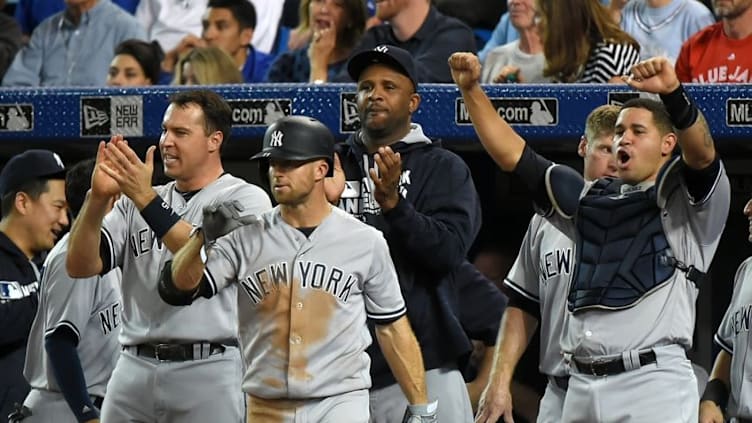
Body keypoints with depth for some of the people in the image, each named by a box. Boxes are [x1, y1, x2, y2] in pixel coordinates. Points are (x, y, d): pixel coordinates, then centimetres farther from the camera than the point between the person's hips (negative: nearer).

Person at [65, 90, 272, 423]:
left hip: (209, 370, -5)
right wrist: (98, 197, -10)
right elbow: (80, 266, 7)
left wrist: (147, 201, -19)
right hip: (133, 367, 5)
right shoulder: (135, 202, 17)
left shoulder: (247, 198, 2)